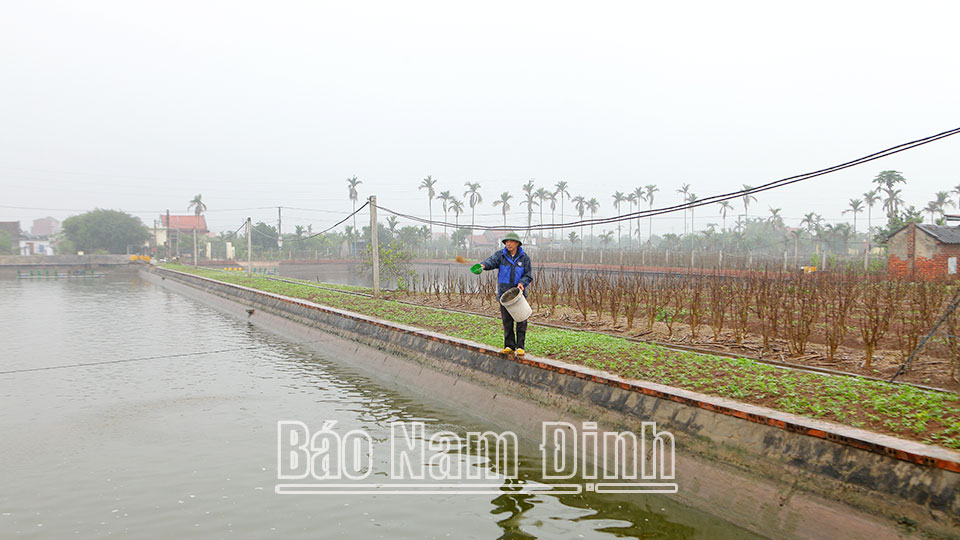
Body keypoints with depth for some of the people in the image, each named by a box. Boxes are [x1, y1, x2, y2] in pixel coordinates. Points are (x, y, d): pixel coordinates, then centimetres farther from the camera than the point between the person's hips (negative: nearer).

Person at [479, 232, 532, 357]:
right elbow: (492, 261, -19)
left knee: (521, 321, -3)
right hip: (504, 293, 0)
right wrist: (483, 265, -42)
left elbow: (528, 275, 3)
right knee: (507, 321, 3)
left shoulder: (524, 257, 4)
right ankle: (509, 346, 12)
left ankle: (520, 347, 4)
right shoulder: (500, 255, 1)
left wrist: (522, 283, -18)